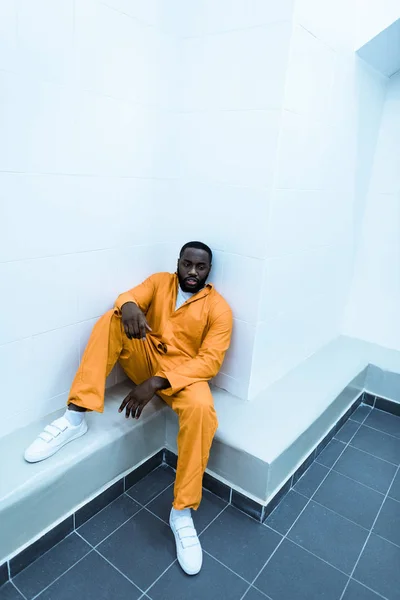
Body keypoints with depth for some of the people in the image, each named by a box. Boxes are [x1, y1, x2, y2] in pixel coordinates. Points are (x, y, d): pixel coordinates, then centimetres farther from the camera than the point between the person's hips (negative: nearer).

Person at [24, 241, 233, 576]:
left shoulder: (218, 308, -7)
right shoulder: (160, 282, 6)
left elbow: (210, 361, -17)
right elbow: (130, 297, -9)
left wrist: (157, 383, -28)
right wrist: (128, 306, -38)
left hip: (184, 373, -3)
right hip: (146, 362, 4)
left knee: (201, 409, -36)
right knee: (111, 320, -22)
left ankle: (183, 513, -21)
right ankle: (76, 417, -22)